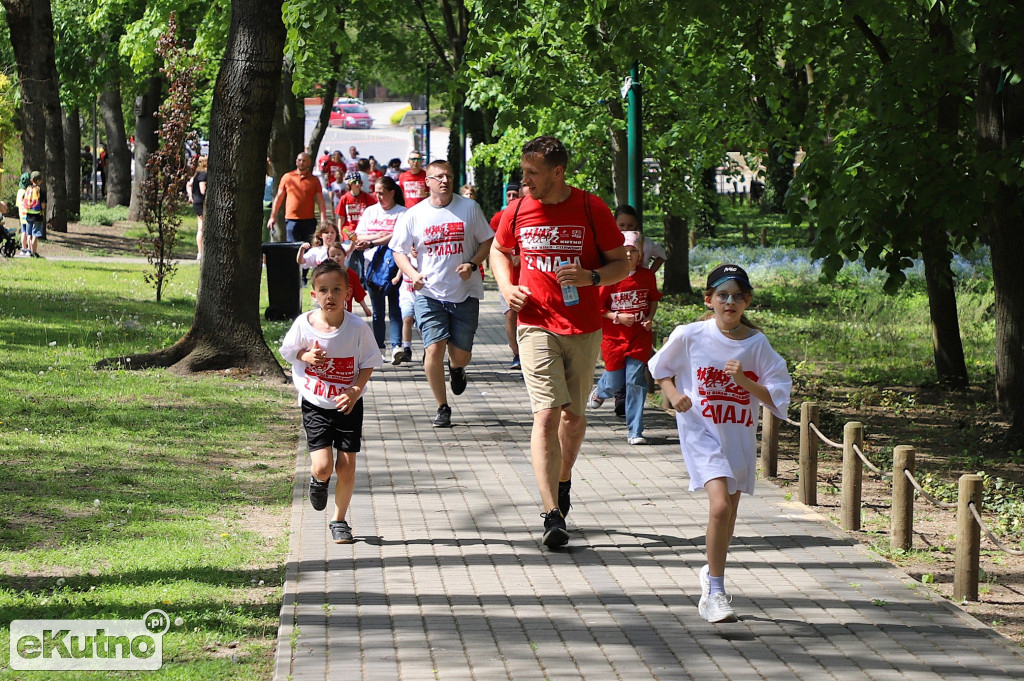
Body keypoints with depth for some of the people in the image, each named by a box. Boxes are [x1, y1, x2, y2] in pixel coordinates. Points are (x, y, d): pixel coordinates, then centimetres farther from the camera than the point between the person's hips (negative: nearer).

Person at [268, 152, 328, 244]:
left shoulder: (314, 180, 7)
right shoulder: (287, 177, 8)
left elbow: (320, 201, 4)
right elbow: (279, 198, 11)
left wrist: (323, 219, -8)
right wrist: (273, 217, 7)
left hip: (308, 221, 0)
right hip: (291, 220, 0)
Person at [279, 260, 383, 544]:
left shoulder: (358, 327, -12)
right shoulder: (304, 324, -10)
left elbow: (367, 365, -3)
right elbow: (288, 351, 7)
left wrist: (354, 391, -19)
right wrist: (307, 356, -14)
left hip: (348, 405, 0)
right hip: (315, 404, 0)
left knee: (346, 467, 2)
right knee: (322, 466, -11)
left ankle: (339, 520, 23)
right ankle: (318, 480, 27)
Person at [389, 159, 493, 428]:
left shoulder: (469, 208, 2)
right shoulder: (414, 215, 1)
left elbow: (487, 242, 9)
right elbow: (399, 251, 6)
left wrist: (472, 264, -9)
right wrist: (412, 274, -14)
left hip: (465, 292, 1)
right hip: (430, 293, -1)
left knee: (461, 354, 2)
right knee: (434, 348, -12)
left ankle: (456, 367, 42)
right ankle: (442, 408, 3)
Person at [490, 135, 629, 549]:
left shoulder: (592, 210, -6)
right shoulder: (517, 212, 0)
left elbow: (622, 265, 1)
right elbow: (499, 251, 20)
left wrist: (591, 276, -19)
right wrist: (506, 286, 1)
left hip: (584, 329, 1)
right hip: (537, 326, 0)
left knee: (573, 415, 13)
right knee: (546, 414, -13)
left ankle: (563, 483, 41)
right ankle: (552, 515, -18)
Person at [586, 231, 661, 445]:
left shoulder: (647, 276, 0)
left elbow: (653, 299, 16)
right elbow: (597, 307, -5)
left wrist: (650, 318, -1)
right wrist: (617, 317, -17)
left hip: (640, 337, 1)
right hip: (614, 337, -1)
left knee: (635, 381, -7)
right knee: (615, 382, 8)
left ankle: (635, 432, -1)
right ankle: (599, 391, 49)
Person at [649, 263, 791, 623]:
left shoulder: (757, 344, -4)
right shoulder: (690, 336, -8)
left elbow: (777, 397, -4)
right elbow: (661, 368, 9)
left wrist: (744, 381, -19)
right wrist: (673, 395, -9)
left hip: (740, 434, 4)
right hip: (701, 431, -4)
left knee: (729, 512, 15)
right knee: (720, 505, -21)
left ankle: (713, 572, 42)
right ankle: (715, 594, -14)